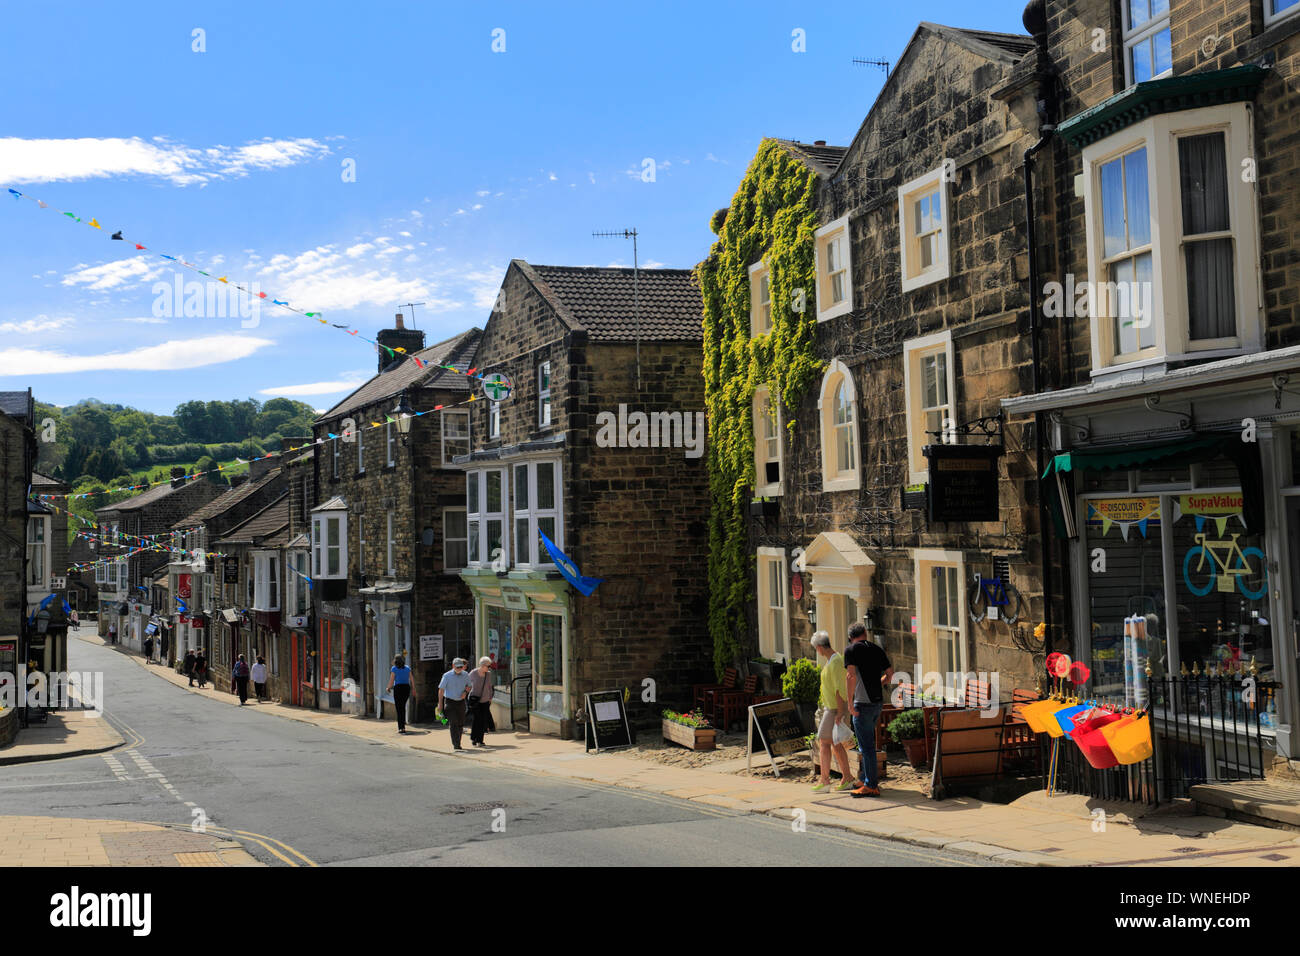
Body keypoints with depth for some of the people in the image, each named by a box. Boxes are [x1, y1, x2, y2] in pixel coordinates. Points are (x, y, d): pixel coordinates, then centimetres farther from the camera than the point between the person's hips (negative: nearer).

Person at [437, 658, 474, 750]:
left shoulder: (465, 675, 3)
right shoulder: (447, 676, -7)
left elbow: (468, 686, 17)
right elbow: (441, 690, -4)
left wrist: (465, 692, -6)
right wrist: (440, 703, -8)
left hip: (461, 702, 4)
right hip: (450, 702, -4)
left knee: (461, 724, 8)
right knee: (454, 723, -14)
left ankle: (457, 742, 25)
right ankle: (456, 745, -16)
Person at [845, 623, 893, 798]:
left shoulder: (851, 650, -6)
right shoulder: (877, 649, 11)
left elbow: (852, 676, -18)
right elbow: (890, 673, 13)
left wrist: (850, 701, -15)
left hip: (863, 703, -7)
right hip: (878, 701, 7)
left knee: (867, 745, -3)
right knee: (867, 742, 20)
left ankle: (871, 786, -1)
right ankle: (865, 776, 26)